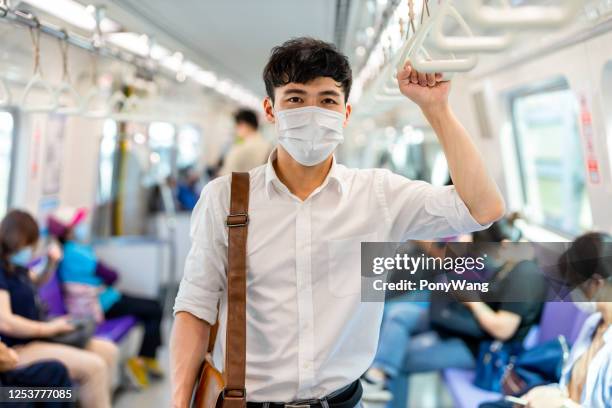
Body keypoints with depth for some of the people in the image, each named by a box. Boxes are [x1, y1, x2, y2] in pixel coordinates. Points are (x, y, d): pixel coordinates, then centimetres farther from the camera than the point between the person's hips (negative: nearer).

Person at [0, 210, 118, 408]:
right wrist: (47, 328, -16)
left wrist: (52, 263, 12)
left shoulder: (16, 266, 11)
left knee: (108, 351, 5)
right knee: (93, 366, -25)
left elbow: (37, 281, 33)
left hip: (34, 338, 11)